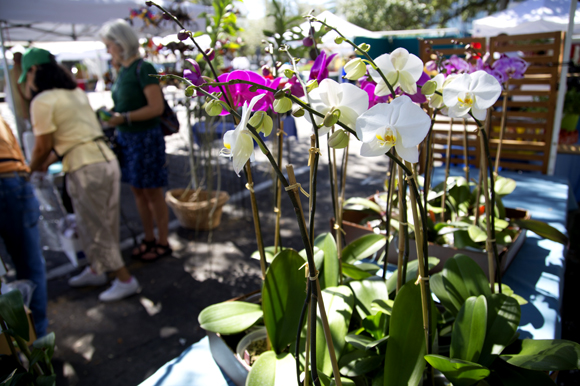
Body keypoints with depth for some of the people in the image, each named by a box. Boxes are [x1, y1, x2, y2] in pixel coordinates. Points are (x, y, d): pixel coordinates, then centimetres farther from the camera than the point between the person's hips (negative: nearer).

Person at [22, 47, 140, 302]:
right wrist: (48, 161, 23)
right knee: (103, 224, 19)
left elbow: (43, 146, -5)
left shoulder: (43, 101, -8)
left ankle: (125, 280, 11)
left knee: (95, 227, 4)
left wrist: (32, 168, 14)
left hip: (86, 170, -8)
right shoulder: (76, 92, 17)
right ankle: (95, 271, 37)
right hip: (108, 160, 8)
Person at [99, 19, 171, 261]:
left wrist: (123, 118, -23)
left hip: (145, 137, -8)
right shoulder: (123, 71, 11)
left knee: (153, 193, 2)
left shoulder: (143, 69, -13)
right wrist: (110, 115, -2)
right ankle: (149, 239, 28)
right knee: (137, 191, 14)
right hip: (126, 138, 8)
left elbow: (156, 107, -20)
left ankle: (163, 243, 17)